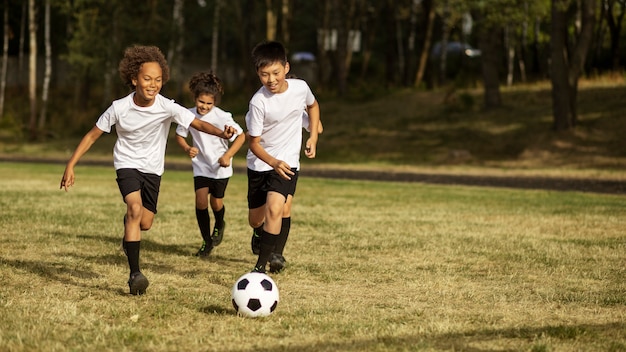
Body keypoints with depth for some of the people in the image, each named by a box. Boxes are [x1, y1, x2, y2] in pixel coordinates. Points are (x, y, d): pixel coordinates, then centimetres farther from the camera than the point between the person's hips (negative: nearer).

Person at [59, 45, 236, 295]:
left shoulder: (167, 108, -20)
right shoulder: (119, 108, -19)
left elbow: (198, 123, -28)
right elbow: (93, 135, -9)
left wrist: (221, 133, -48)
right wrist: (70, 166, -11)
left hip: (152, 168, 2)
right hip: (127, 163, -2)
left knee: (145, 223, 4)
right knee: (135, 208, -27)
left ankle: (129, 231, 45)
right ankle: (134, 274, -27)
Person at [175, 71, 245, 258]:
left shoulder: (222, 117, -21)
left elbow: (241, 136, -12)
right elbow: (179, 135, 5)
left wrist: (228, 156, -21)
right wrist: (187, 148, -16)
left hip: (220, 167, -2)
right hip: (201, 165, 2)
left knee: (216, 202, 5)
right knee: (201, 200, -10)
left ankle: (219, 225, 42)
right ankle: (207, 242, 5)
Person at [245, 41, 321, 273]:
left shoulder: (300, 88, -13)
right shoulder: (258, 102, -22)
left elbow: (312, 106, 13)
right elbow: (253, 142, -18)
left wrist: (313, 137, 5)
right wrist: (273, 162, -34)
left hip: (287, 160, 0)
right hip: (260, 162, 0)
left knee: (276, 208, -23)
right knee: (256, 220, 12)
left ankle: (261, 266, -13)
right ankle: (260, 234, 51)